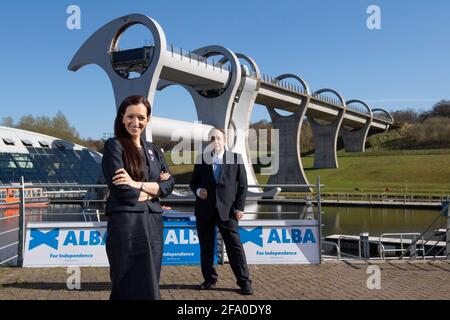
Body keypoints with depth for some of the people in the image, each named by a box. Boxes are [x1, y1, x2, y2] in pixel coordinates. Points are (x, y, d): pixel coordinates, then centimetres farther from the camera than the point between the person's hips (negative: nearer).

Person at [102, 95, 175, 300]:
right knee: (133, 288, -1)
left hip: (153, 224, 6)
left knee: (149, 285, 11)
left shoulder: (154, 150, 15)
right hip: (125, 224, -6)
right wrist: (153, 188, -2)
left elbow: (169, 184, 1)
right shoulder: (114, 146, -3)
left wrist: (138, 185, -13)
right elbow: (122, 191, -14)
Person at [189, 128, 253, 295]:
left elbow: (242, 185, 3)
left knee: (234, 245, -4)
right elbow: (193, 182, 14)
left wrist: (239, 207, -4)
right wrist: (198, 190, -9)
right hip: (205, 210, 2)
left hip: (226, 210, -2)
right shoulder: (202, 159, 8)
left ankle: (244, 282, 3)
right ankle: (210, 278, 21)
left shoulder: (236, 158, 4)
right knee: (206, 246, 8)